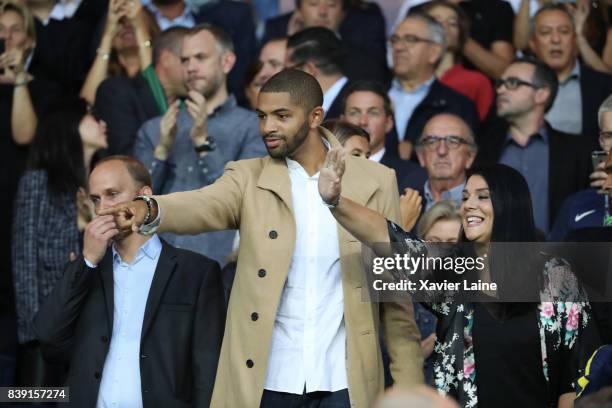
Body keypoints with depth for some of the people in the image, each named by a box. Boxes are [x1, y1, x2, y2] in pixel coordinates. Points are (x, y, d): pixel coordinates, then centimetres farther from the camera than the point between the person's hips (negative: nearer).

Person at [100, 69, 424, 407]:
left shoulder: (374, 182, 4)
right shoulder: (248, 178, 4)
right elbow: (204, 206, -17)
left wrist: (408, 381, 3)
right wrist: (149, 210, -38)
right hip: (266, 380, 0)